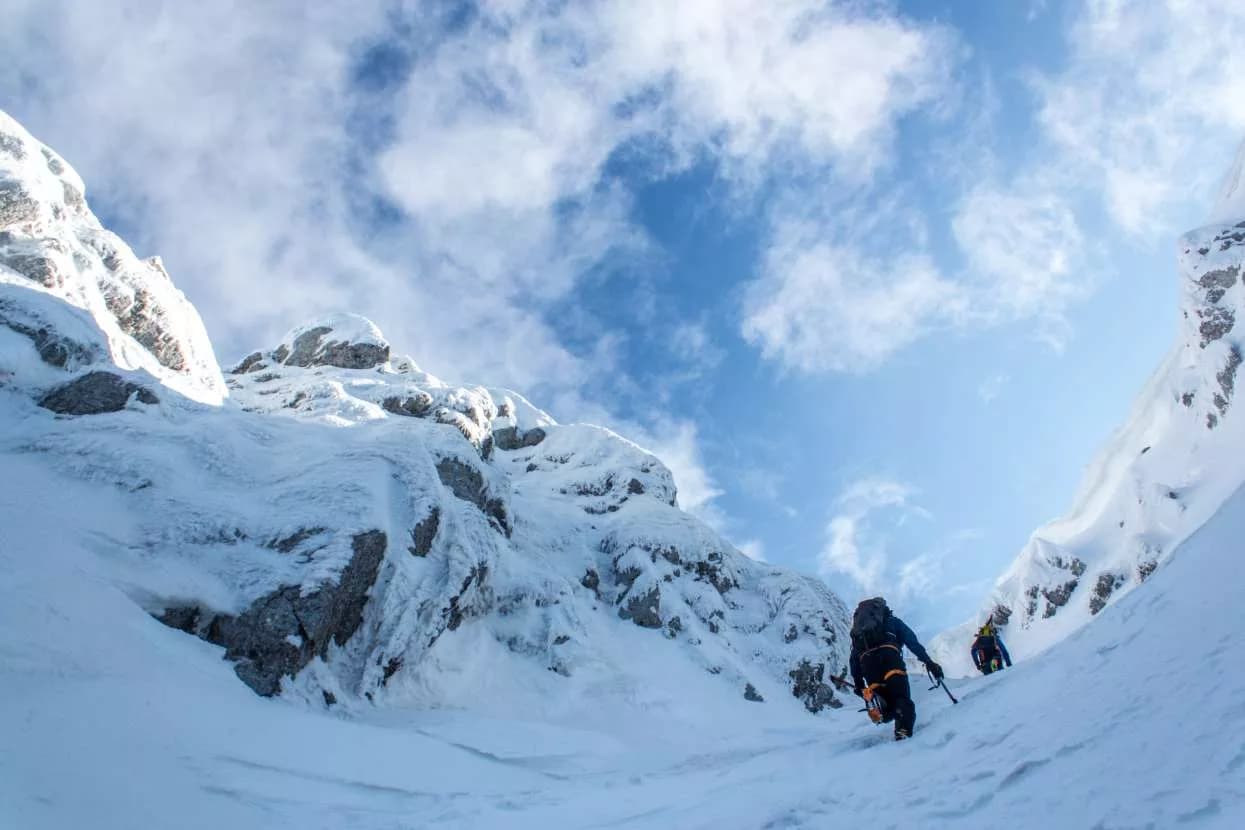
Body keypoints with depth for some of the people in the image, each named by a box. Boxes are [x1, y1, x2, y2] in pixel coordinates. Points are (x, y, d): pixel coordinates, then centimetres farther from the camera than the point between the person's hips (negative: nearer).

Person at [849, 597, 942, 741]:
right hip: (889, 656, -3)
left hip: (867, 662, 3)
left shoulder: (857, 632, 36)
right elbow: (912, 641, 15)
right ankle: (903, 732, -35)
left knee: (887, 705, 7)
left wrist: (858, 684, 28)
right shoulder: (892, 621, 29)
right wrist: (928, 662, 9)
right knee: (902, 701, -10)